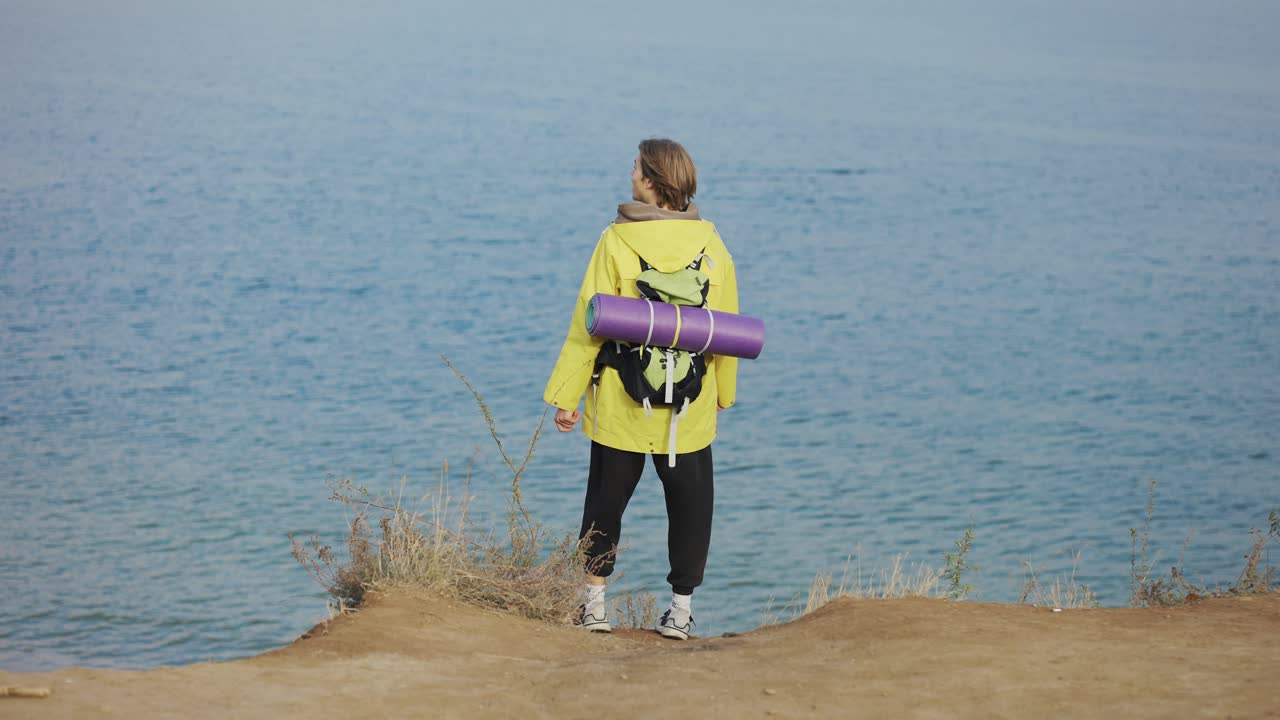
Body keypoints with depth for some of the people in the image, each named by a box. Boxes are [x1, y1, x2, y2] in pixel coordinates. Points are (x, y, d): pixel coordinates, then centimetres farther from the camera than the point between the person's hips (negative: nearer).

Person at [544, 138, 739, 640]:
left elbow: (589, 324, -9)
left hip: (621, 405, -1)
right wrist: (724, 390, 19)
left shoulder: (616, 243, -10)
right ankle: (681, 608, 11)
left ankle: (593, 601, 14)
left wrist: (566, 395, -3)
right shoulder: (710, 244, -2)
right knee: (690, 504, 12)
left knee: (606, 500, 13)